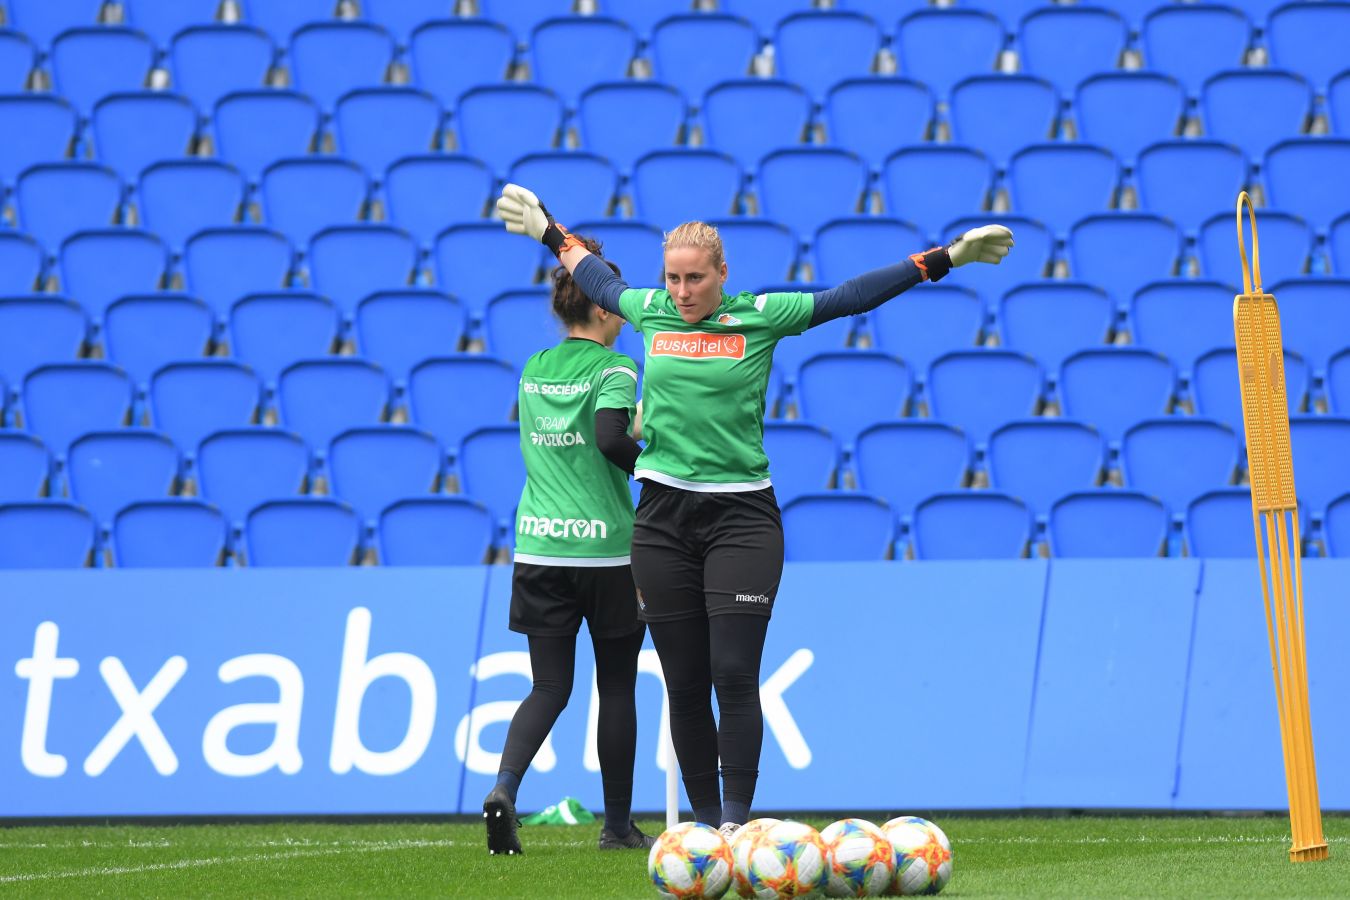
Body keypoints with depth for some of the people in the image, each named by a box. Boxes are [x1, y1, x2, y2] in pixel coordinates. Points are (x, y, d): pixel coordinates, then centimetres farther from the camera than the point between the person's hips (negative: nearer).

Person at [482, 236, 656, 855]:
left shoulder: (533, 369, 11)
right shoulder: (612, 369, -8)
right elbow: (611, 437, -24)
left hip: (538, 548, 5)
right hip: (606, 547, -5)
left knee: (549, 687, 6)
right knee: (617, 688, 9)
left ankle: (504, 788, -19)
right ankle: (618, 824, 15)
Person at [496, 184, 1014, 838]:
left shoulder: (762, 316, 0)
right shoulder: (649, 311, 8)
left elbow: (846, 298, 5)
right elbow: (598, 279, 29)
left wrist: (943, 260, 4)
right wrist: (550, 233, 42)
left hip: (741, 514, -3)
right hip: (663, 517, 3)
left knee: (735, 675, -12)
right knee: (684, 685, 4)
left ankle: (737, 822, -11)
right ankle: (706, 825, 12)